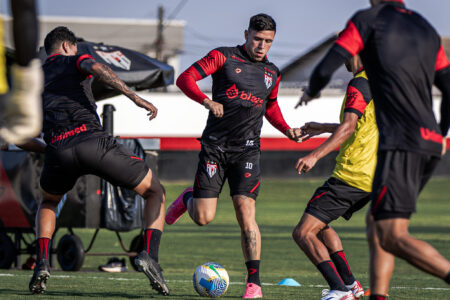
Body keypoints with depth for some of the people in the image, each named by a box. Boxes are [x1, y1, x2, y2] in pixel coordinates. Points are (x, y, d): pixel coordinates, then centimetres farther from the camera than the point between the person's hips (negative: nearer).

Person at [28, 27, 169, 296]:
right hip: (92, 140, -3)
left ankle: (42, 263, 13)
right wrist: (135, 97, -17)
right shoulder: (74, 61, 17)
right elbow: (96, 68, -8)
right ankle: (150, 255, -12)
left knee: (48, 203, 36)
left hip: (57, 150, 3)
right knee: (156, 193, 12)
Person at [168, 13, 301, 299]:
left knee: (246, 212, -13)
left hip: (247, 150, 2)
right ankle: (189, 198, 33)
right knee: (203, 218, -5)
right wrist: (207, 101, -26)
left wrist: (288, 130, 12)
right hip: (214, 147, -2)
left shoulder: (272, 73, 12)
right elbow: (185, 79, -9)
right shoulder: (224, 56, -2)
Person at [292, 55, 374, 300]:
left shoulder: (360, 84, -12)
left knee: (303, 233, -10)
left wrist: (315, 155, -31)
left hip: (351, 176, -10)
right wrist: (324, 128, 37)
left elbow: (348, 127, -24)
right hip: (372, 177, 10)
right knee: (320, 225, 26)